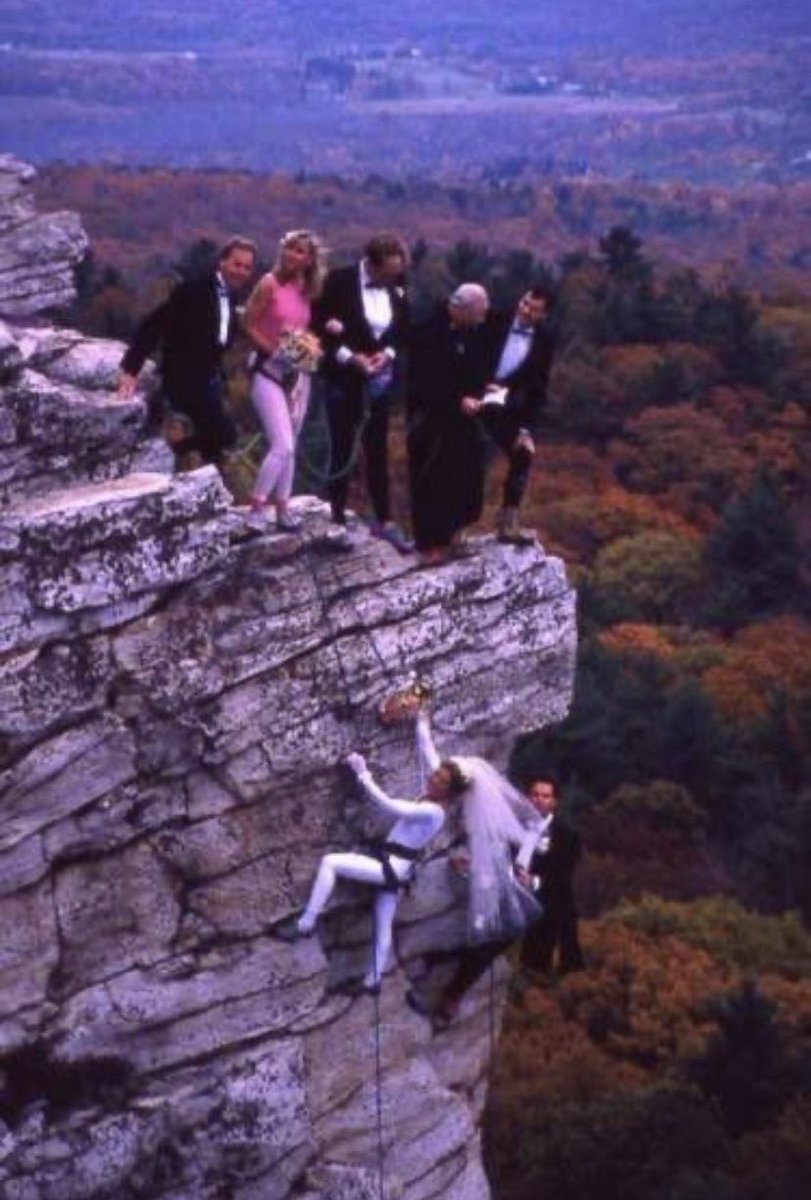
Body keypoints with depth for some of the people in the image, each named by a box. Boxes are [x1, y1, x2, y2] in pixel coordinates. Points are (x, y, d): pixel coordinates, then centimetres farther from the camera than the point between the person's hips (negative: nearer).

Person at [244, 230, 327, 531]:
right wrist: (274, 351, -18)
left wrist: (312, 347, -3)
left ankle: (282, 511, 19)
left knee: (290, 447, 10)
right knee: (282, 446, -17)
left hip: (298, 373, 7)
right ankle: (254, 511, -8)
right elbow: (249, 326, -10)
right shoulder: (269, 284, -11)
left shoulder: (307, 290, 6)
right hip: (269, 371, -6)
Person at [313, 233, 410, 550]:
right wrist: (349, 356, -19)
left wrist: (388, 353, -12)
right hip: (344, 378, -4)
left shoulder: (396, 287, -2)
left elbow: (404, 330, 7)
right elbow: (318, 325, -11)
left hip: (380, 380, 4)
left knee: (377, 450, 12)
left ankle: (384, 521, 19)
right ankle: (336, 520, 14)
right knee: (342, 450, 3)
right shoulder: (339, 280, -13)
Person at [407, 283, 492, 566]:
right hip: (431, 420, -7)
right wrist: (459, 401, -24)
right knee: (432, 481, -1)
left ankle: (449, 530, 29)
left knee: (464, 476, 12)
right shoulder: (429, 333, -21)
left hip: (462, 418, 7)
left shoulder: (472, 332, 1)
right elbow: (423, 384, -23)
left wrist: (482, 389, -2)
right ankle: (430, 543, 9)